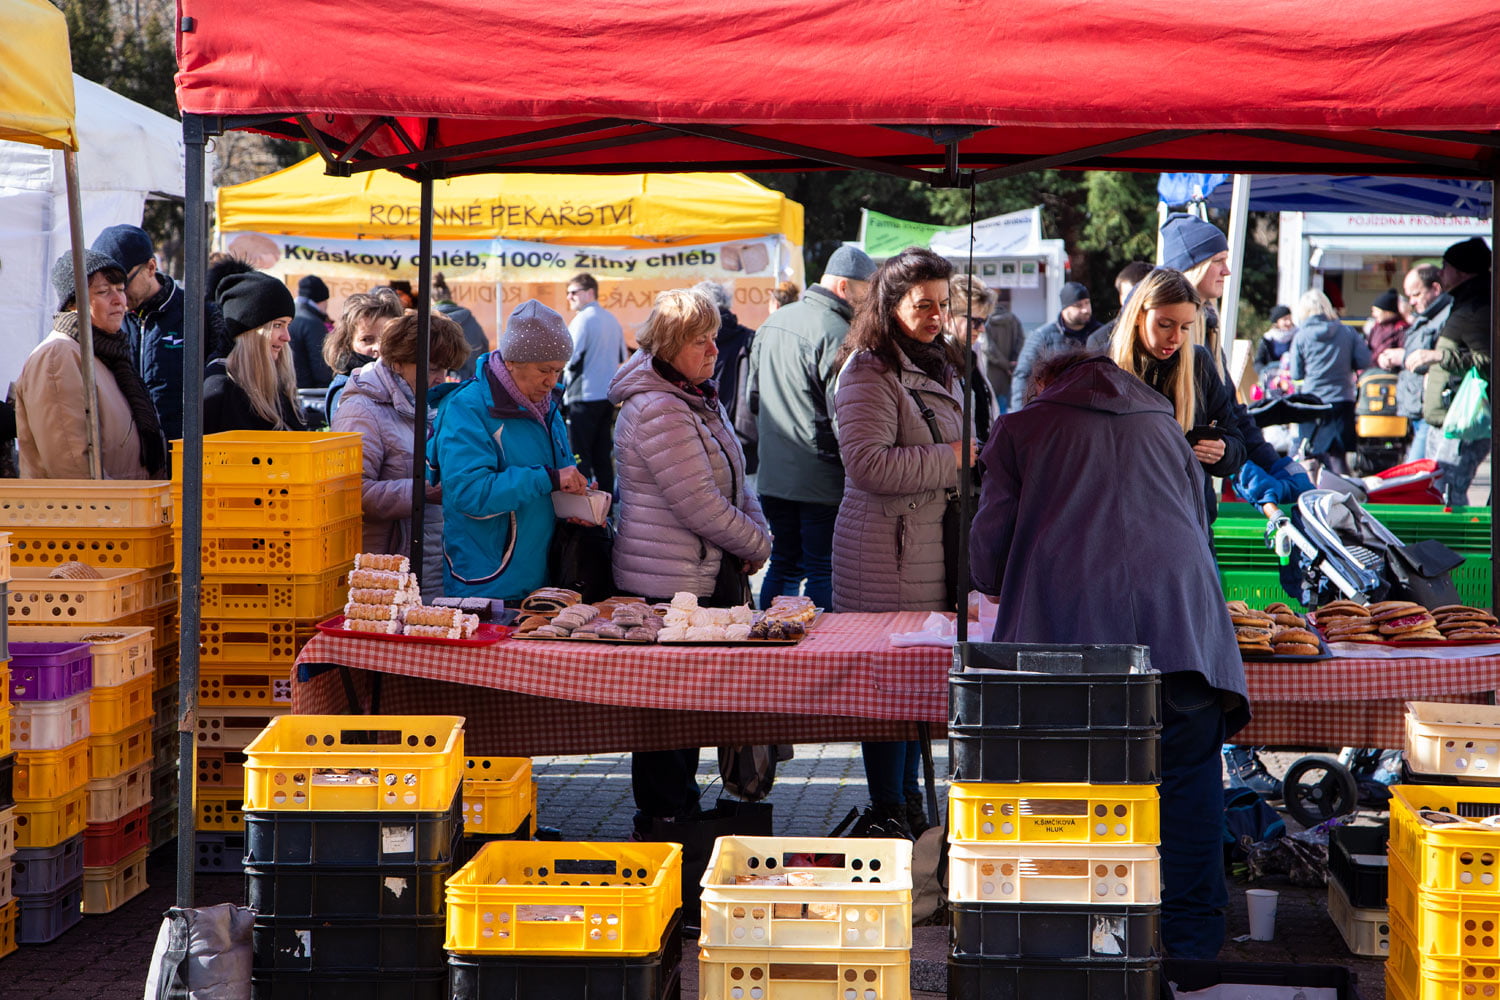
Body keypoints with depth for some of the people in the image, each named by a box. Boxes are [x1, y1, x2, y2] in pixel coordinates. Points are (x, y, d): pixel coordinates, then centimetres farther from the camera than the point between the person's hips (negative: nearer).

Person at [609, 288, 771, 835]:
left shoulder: (703, 400, 13)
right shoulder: (655, 410, -18)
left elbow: (734, 479, 21)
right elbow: (699, 504, -21)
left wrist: (757, 535, 3)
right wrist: (757, 545, -8)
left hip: (711, 577, 10)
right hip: (668, 586, -10)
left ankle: (684, 808, 25)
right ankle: (662, 825, 7)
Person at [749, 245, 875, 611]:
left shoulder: (772, 322, 11)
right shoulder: (837, 333, -17)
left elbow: (753, 398, 20)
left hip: (773, 475, 8)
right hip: (821, 481, -7)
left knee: (783, 566, 16)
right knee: (823, 573, 0)